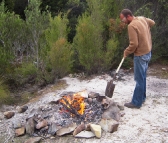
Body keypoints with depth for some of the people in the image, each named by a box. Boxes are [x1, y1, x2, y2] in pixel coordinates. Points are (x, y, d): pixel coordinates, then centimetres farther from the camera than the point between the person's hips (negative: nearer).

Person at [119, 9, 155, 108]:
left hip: (141, 55, -9)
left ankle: (137, 103, 8)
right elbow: (153, 23, 26)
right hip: (148, 53, 9)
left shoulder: (132, 26, -21)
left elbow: (134, 44, -24)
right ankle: (142, 97, 30)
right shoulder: (142, 19, 5)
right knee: (142, 77, 18)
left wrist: (126, 52, -8)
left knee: (139, 79, -1)